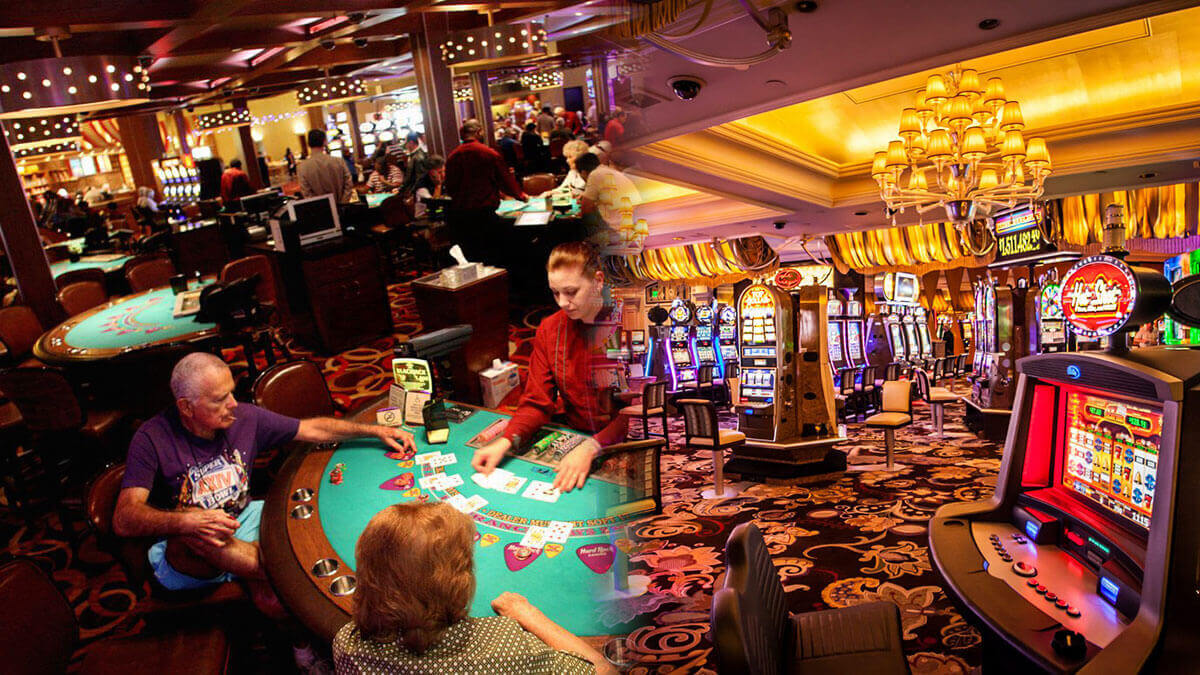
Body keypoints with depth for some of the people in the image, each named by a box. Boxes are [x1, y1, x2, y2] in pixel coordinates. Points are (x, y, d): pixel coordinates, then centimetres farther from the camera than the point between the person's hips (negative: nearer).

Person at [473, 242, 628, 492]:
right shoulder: (549, 329, 5)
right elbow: (537, 402, 5)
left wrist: (591, 448, -28)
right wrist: (506, 440, -14)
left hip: (623, 444, -5)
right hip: (574, 439, 5)